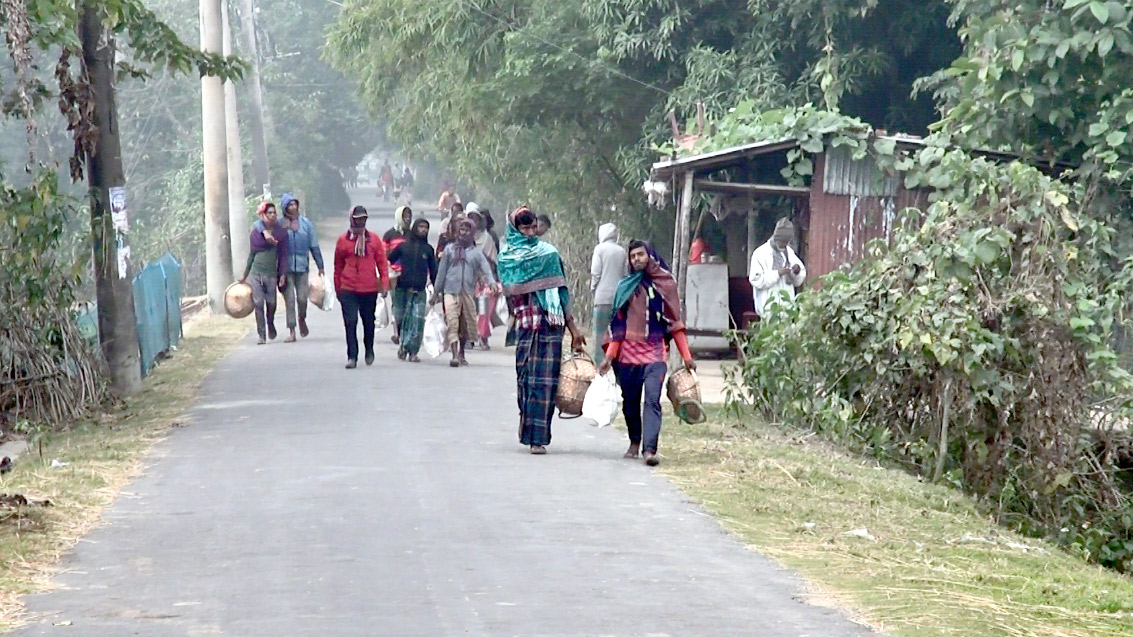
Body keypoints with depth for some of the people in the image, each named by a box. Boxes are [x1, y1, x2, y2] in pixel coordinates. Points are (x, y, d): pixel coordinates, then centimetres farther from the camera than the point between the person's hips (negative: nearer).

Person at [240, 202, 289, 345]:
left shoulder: (281, 232, 1)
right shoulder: (256, 232, 4)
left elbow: (283, 255, 2)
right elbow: (252, 254, 12)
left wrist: (283, 274, -5)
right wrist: (245, 275, 16)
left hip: (271, 273, 0)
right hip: (256, 272, 0)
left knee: (271, 303, 0)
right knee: (258, 304, -4)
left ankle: (270, 325, 31)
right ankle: (262, 335, 2)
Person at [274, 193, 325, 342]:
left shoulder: (306, 223, 4)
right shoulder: (279, 224, -2)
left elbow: (314, 246, 9)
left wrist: (320, 266, 11)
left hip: (302, 266, 1)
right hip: (286, 267, -1)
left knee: (302, 298, 0)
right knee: (289, 300, -1)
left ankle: (302, 319, 32)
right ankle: (292, 332, 5)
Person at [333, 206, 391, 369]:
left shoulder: (374, 239, 4)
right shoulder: (343, 240, 3)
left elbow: (382, 263, 6)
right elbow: (338, 266, 10)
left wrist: (384, 285, -2)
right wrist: (338, 288, 10)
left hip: (369, 289, 1)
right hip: (348, 290, -1)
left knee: (369, 322, 14)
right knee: (350, 323, -8)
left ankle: (369, 352, 33)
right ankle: (352, 357, -6)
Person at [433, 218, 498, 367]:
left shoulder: (476, 252, 9)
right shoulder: (450, 249, 9)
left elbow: (486, 270, -2)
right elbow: (442, 271, 13)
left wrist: (491, 282, -23)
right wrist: (437, 291, 13)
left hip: (468, 292, 2)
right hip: (451, 291, -2)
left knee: (466, 325, 9)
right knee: (452, 323, -15)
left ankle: (461, 353, 27)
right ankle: (455, 355, -21)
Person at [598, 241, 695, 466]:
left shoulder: (665, 283, 6)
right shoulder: (625, 286, 9)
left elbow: (675, 322, 8)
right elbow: (618, 324, 9)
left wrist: (687, 357, 4)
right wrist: (609, 357, 2)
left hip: (655, 352, -2)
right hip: (628, 352, 2)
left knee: (652, 400, -16)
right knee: (630, 402, 9)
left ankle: (649, 449, -24)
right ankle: (635, 443, 28)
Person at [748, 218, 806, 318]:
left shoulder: (789, 252, 12)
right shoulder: (761, 253, -5)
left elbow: (798, 281, 16)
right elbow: (755, 280, -14)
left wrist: (797, 272, -6)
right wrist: (777, 273, -20)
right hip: (769, 306, -5)